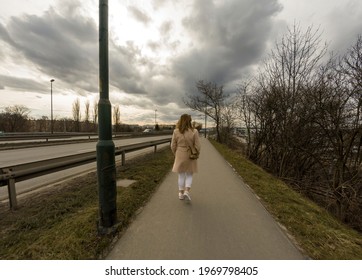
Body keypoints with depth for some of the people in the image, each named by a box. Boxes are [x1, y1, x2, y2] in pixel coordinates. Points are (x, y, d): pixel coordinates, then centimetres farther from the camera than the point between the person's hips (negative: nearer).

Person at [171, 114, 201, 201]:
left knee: (181, 175, 15)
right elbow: (197, 146, -10)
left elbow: (173, 146, -3)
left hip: (180, 156, 2)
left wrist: (176, 155, 12)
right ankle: (187, 191, 0)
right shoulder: (194, 131, -12)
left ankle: (181, 194, 21)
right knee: (189, 175, 15)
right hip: (190, 157, -1)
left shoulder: (176, 131, -8)